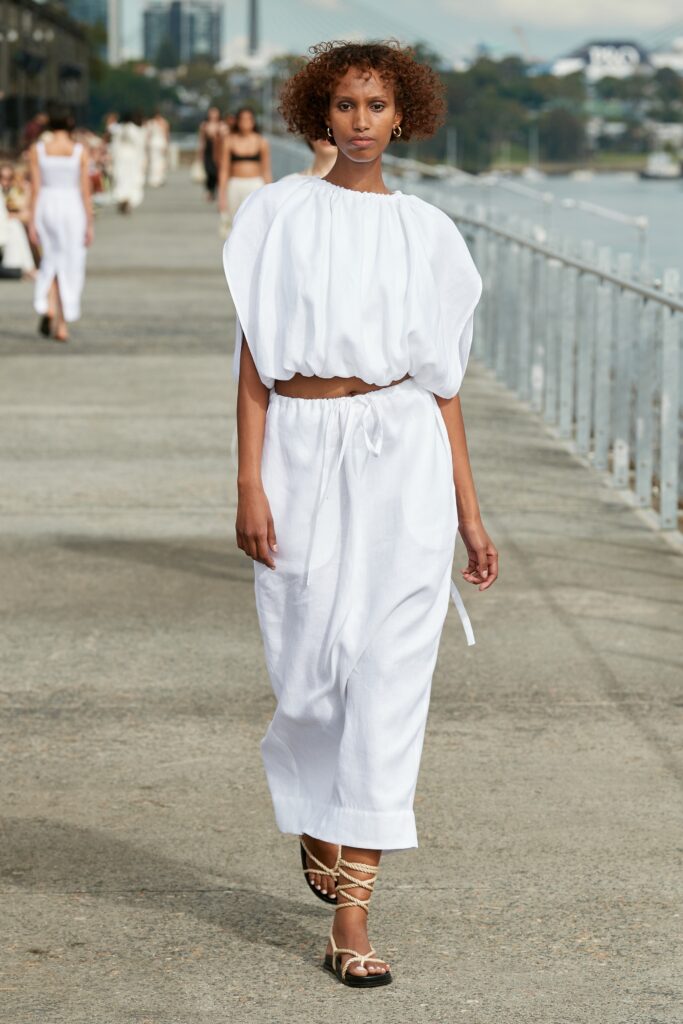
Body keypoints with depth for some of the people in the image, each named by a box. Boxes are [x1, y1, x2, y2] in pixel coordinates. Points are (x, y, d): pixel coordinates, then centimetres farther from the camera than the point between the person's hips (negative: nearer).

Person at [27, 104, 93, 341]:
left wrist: (32, 222, -1)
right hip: (72, 208, -1)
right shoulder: (79, 151, -5)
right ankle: (63, 326, 6)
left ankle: (48, 307, -5)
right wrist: (89, 224, 2)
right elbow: (85, 190, -4)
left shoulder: (37, 150, -2)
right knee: (70, 268, 8)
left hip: (46, 207, 1)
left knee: (50, 261, 19)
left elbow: (35, 188, -4)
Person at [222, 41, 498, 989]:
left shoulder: (427, 233, 9)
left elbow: (444, 379, 11)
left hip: (405, 460, 1)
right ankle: (314, 814, 39)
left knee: (389, 679, -6)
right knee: (311, 670, 4)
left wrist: (470, 514, 8)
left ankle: (351, 916, -3)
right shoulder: (279, 215, 4)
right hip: (305, 455, -1)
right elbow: (253, 358, 1)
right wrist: (249, 485, -9)